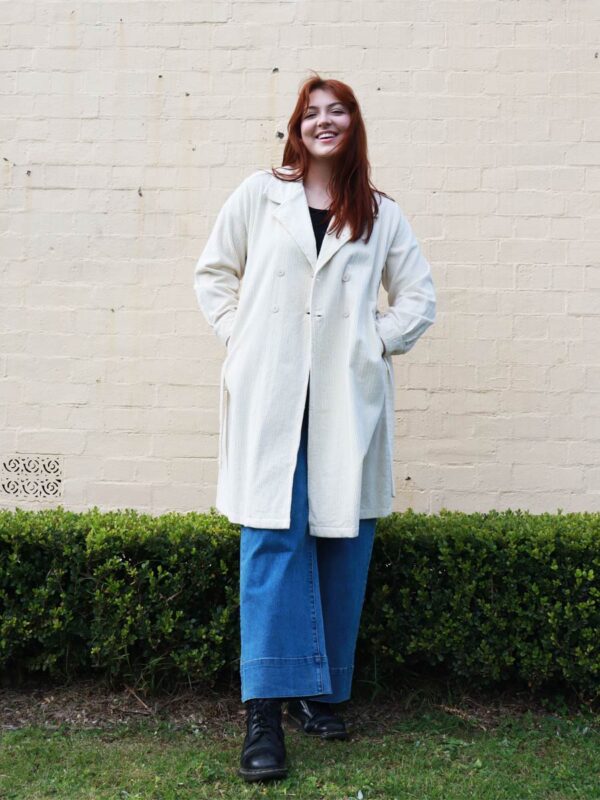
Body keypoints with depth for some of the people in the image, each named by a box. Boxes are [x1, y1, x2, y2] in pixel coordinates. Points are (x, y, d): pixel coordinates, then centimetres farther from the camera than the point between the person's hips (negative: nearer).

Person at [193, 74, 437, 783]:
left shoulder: (382, 215, 13)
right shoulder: (259, 194, 10)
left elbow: (419, 297, 17)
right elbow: (213, 271, 15)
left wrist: (376, 343, 4)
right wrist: (237, 335, 3)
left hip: (346, 399, 2)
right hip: (270, 393, -1)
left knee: (342, 542, 3)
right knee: (272, 538, -8)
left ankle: (321, 693, 17)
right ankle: (265, 711, -5)